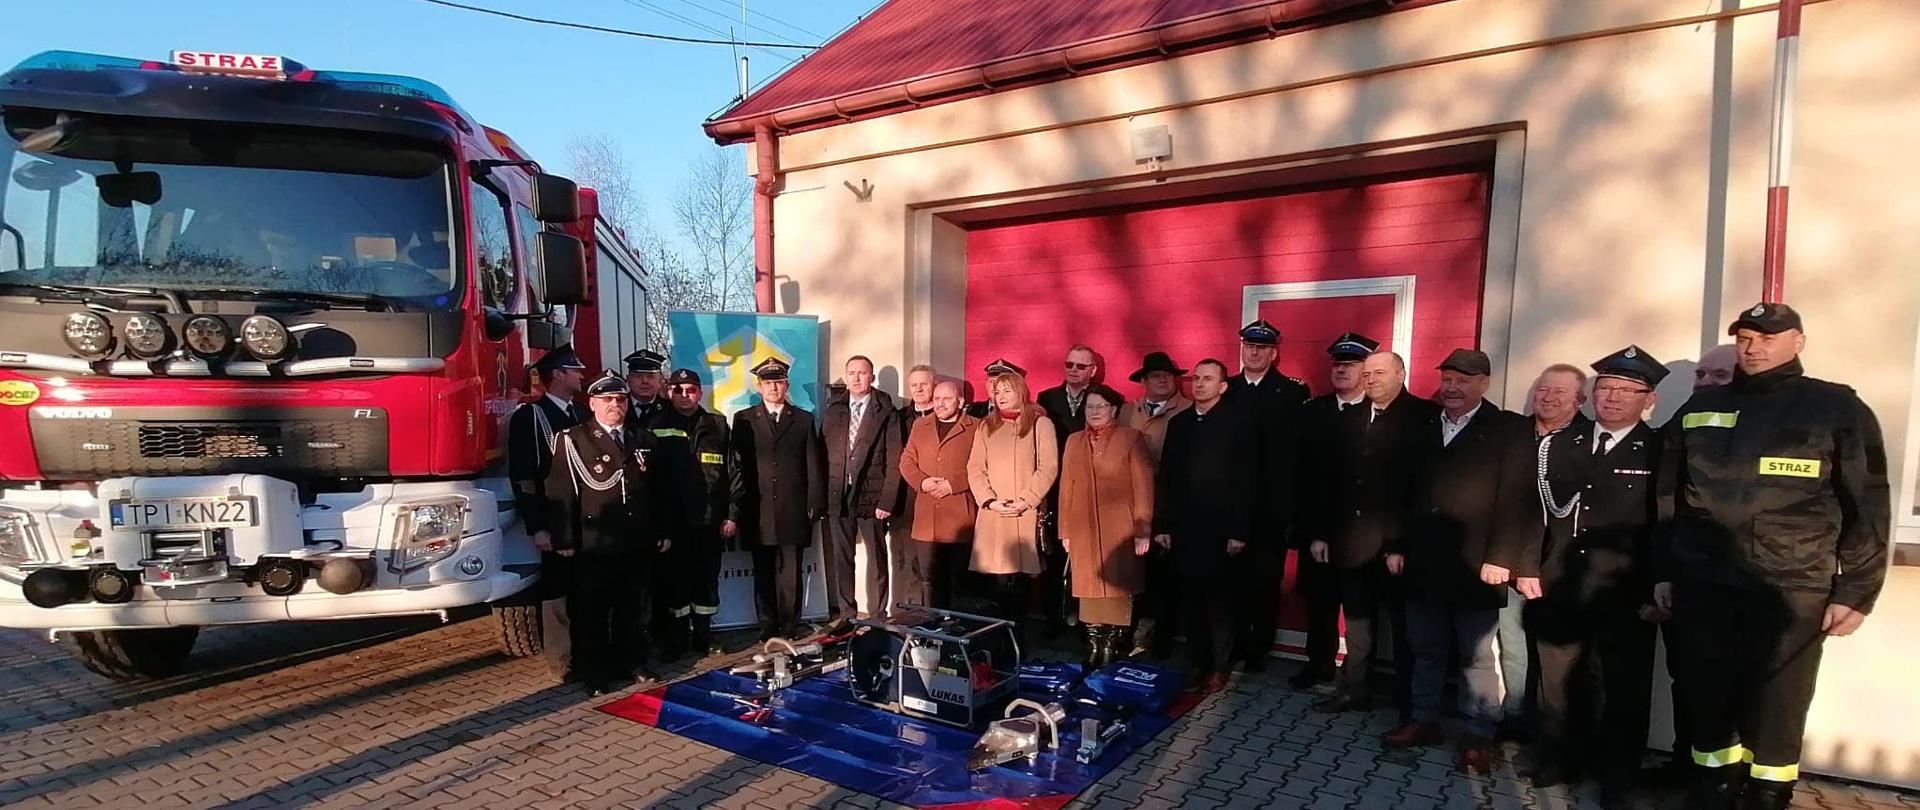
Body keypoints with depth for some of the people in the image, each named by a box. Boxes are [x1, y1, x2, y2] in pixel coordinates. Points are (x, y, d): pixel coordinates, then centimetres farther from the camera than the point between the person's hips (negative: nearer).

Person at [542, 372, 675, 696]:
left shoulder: (643, 440, 12)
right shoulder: (572, 441, -2)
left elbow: (660, 489, 14)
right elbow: (561, 494, -6)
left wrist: (664, 531, 11)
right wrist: (564, 540, -10)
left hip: (638, 544, 4)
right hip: (594, 545, -4)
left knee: (634, 608, 14)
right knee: (592, 612, 5)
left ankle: (633, 663, 27)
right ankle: (594, 674, 17)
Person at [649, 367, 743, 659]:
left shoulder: (717, 425, 4)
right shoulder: (658, 426, 1)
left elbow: (734, 472, 2)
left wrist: (732, 514, -3)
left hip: (710, 521, 1)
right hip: (672, 522, -1)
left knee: (707, 581, 10)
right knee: (675, 581, 8)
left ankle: (703, 637, 23)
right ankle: (677, 640, 21)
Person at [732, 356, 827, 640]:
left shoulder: (803, 420, 9)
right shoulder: (744, 420, 8)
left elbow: (813, 466, 7)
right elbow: (736, 465, 5)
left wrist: (814, 505, 1)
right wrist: (738, 508, -1)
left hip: (793, 512, 0)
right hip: (758, 512, 0)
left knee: (790, 572, 2)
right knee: (763, 572, 6)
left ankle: (790, 627, 12)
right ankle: (768, 628, 15)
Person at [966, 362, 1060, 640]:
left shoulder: (1040, 423, 5)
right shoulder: (986, 427, 16)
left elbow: (1048, 468, -3)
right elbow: (975, 469, 9)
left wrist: (1025, 501, -12)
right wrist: (990, 501, -7)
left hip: (1026, 515, -2)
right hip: (992, 514, 3)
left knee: (1020, 579, -3)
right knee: (1000, 580, -1)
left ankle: (1018, 636, 8)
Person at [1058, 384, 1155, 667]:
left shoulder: (1131, 438, -2)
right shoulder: (1073, 441, 10)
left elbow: (1143, 486, -6)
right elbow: (1066, 487, 9)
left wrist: (1143, 530, -10)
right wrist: (1065, 530, 6)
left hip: (1119, 528, -3)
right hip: (1084, 528, 4)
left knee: (1117, 587, 2)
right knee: (1089, 587, 6)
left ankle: (1114, 645, 12)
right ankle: (1093, 645, 15)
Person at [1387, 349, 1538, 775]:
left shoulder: (1510, 430, -2)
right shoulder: (1423, 428, 12)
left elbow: (1518, 499, -9)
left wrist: (1501, 559, -15)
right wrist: (1396, 546, 7)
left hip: (1476, 566, -4)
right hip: (1423, 563, 4)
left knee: (1478, 656, 6)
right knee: (1426, 650, 13)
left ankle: (1478, 736, 17)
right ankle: (1423, 720, 25)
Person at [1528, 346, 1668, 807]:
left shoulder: (1661, 453, -5)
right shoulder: (1561, 445, 7)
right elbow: (1541, 511, 10)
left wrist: (1659, 592, -11)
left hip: (1624, 600, -3)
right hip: (1560, 592, 4)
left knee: (1621, 693, 11)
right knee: (1558, 687, 15)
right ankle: (1560, 761, 33)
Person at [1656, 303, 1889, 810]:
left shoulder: (1836, 408, 3)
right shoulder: (1700, 408, 11)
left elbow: (1867, 508, 2)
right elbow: (1669, 496, 14)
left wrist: (1855, 593, -3)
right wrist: (1664, 572, 11)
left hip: (1790, 594, -2)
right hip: (1701, 587, 3)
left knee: (1775, 713, 4)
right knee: (1707, 702, 9)